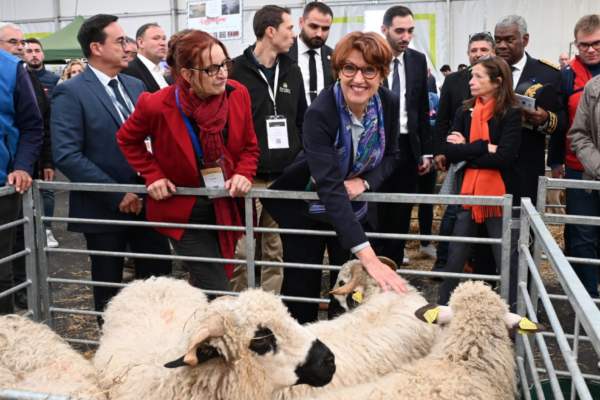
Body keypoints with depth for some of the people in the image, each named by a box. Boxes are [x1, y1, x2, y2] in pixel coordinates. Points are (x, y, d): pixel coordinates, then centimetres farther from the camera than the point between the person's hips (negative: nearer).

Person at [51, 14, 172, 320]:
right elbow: (66, 155, -18)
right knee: (109, 287, 11)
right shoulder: (70, 93, -11)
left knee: (160, 277, 9)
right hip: (104, 208, -5)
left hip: (146, 201, 5)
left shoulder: (136, 86, 9)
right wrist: (117, 195, -19)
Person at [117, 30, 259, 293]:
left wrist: (244, 173, -13)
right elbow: (128, 140, 3)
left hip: (228, 211, 4)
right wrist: (153, 175, -8)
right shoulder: (157, 106, -18)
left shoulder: (238, 94, -9)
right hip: (186, 216, -4)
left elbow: (249, 146, 6)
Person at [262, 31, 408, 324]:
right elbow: (330, 188, -38)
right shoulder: (320, 113, -30)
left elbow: (391, 156, 3)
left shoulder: (389, 104, -13)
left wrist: (364, 182, -21)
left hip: (356, 208, 4)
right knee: (302, 288, 5)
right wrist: (367, 256, -45)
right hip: (307, 206, -3)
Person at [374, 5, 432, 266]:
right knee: (375, 213, 4)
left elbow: (423, 109, 10)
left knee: (401, 214, 8)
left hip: (407, 147, 4)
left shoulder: (418, 60, 7)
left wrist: (426, 151, 6)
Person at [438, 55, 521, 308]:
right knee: (455, 257, 11)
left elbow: (504, 157, -18)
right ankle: (444, 306, 26)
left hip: (500, 196, -4)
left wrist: (466, 151, -9)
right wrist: (484, 147, -15)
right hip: (468, 193, 4)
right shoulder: (464, 112, 6)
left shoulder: (511, 114, -7)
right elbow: (450, 153, -5)